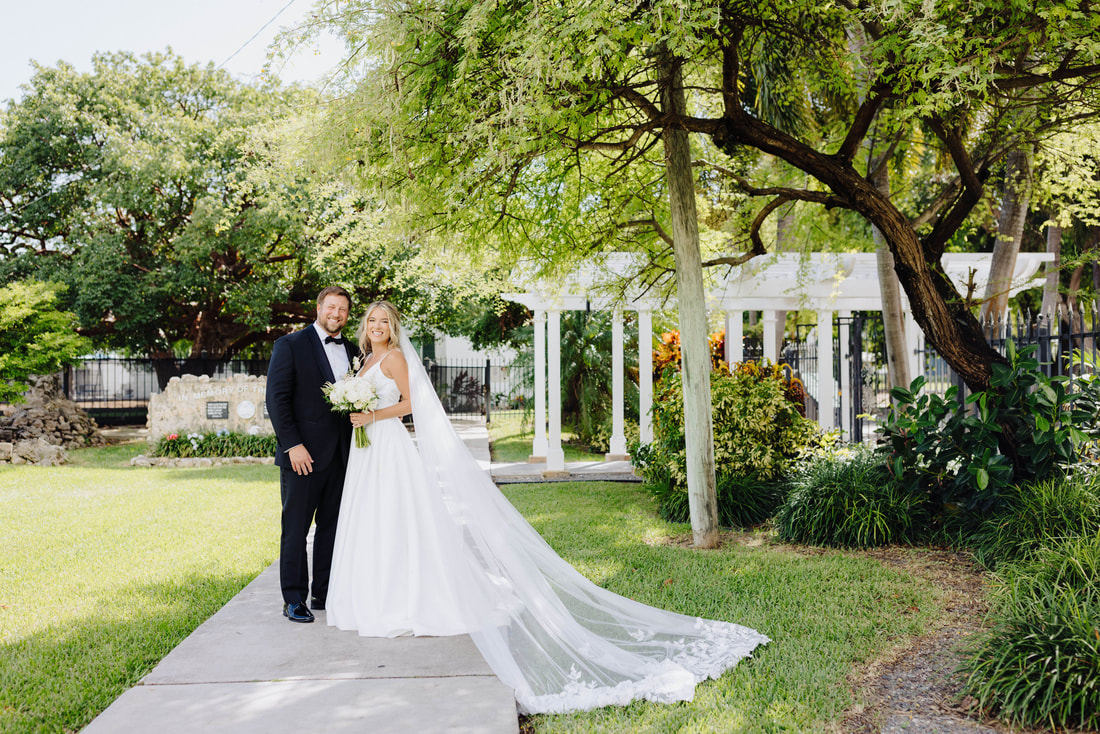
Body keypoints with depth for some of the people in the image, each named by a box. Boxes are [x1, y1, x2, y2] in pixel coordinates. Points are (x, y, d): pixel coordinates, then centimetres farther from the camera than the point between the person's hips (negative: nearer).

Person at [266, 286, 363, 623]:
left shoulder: (352, 351, 13)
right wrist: (292, 445, -15)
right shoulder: (291, 345, -3)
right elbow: (276, 399, -8)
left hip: (341, 456, 5)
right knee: (295, 529, 3)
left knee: (332, 527, 11)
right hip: (303, 454, -5)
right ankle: (294, 599, 12)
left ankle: (326, 594, 21)